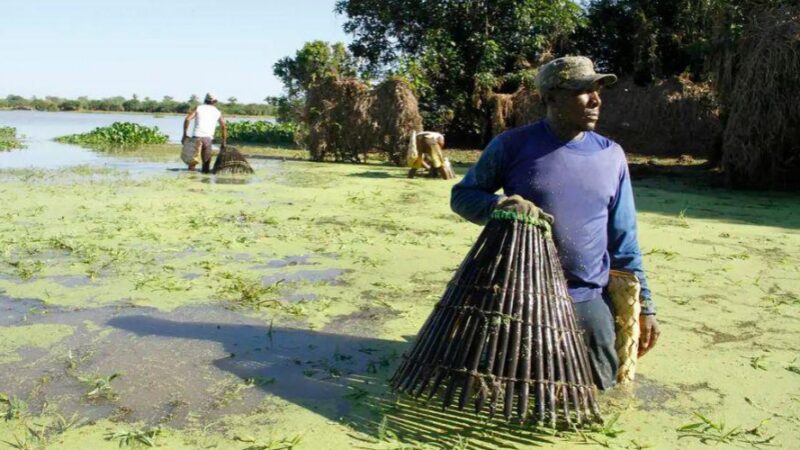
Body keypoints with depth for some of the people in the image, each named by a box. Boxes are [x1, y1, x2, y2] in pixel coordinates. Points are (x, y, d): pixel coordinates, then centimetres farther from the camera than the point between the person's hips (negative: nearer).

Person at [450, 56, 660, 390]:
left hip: (589, 299, 3)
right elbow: (462, 195, 0)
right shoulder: (512, 145, -7)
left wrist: (643, 302, 5)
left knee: (603, 381, 10)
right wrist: (500, 205, -22)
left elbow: (623, 238, 7)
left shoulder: (611, 155, 3)